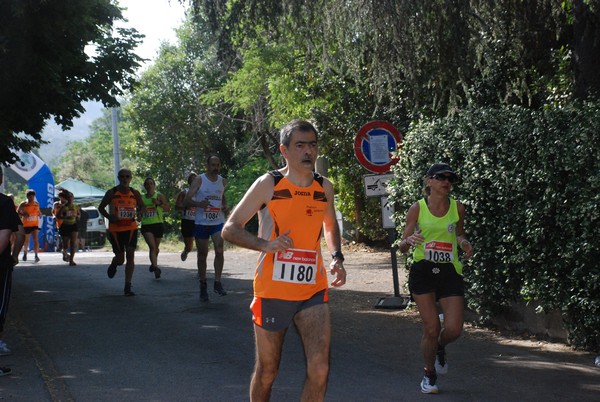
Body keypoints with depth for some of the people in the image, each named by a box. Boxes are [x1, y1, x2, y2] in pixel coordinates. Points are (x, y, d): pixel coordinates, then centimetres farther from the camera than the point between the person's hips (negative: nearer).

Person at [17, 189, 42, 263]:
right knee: (26, 240, 11)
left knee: (36, 239, -15)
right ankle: (25, 254, 33)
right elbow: (18, 212, -2)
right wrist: (23, 214, -21)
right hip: (26, 225, -1)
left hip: (35, 224, 1)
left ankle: (36, 255, -18)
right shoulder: (23, 204, -5)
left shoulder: (37, 204, 5)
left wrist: (40, 214, -1)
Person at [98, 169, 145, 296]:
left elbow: (142, 207, 15)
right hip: (115, 229, -1)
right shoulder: (112, 193, -3)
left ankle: (127, 287, -9)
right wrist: (109, 217, -13)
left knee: (130, 255, -11)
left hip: (131, 228, 1)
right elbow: (101, 207, 5)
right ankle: (113, 265, 44)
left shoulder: (135, 193, 3)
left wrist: (137, 213, -8)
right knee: (120, 258, 3)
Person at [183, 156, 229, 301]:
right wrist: (199, 204, -30)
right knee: (202, 255, 6)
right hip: (201, 223, -2)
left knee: (219, 251, -15)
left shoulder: (223, 181, 6)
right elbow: (186, 201, -10)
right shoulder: (199, 180, -6)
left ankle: (217, 283, -9)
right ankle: (203, 287, 17)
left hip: (218, 222, 2)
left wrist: (225, 207, 5)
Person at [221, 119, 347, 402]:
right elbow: (229, 229, -5)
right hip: (272, 291, -3)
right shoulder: (268, 185, -6)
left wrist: (337, 257, 6)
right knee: (267, 370, 10)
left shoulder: (324, 188, 6)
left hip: (313, 292, 3)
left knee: (319, 369, -12)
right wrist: (266, 244, -22)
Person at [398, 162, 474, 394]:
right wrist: (409, 240, -22)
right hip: (423, 271, -2)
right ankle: (429, 374, 21)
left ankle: (440, 348, 29)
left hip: (450, 271, 2)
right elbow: (402, 247, 1)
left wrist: (463, 243, -1)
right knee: (431, 329, -4)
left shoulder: (457, 208, 4)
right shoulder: (417, 208, -2)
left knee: (454, 330, -9)